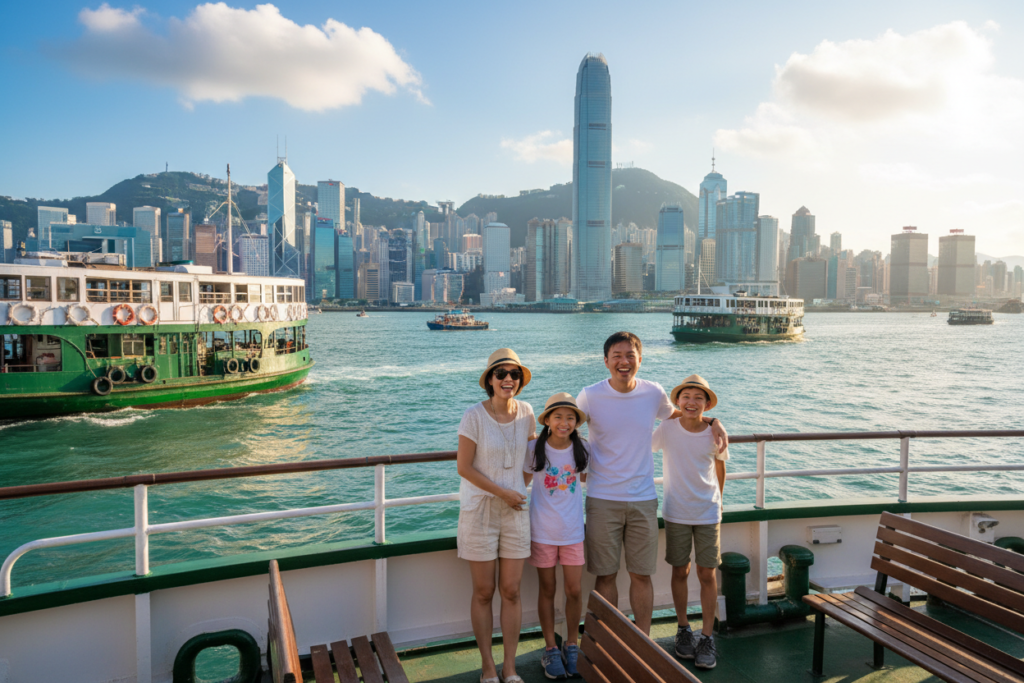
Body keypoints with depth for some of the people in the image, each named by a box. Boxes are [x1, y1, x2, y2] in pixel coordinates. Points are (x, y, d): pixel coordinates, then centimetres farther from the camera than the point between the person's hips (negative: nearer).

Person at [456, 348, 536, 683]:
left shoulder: (525, 412, 1)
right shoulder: (474, 416, -13)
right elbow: (464, 468, -11)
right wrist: (503, 492, -11)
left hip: (515, 509, 4)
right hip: (479, 510, -3)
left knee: (511, 592, 7)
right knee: (483, 593, 7)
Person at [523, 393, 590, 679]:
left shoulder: (582, 448, -4)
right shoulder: (534, 449, -10)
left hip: (573, 530, 2)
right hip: (542, 530, -1)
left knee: (575, 591, 4)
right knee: (547, 591, 11)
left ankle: (571, 646, 27)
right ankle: (550, 649, 27)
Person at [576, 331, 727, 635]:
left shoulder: (654, 393, -1)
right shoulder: (590, 396, -8)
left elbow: (674, 413, 20)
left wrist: (712, 422, 7)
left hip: (643, 499, 2)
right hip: (602, 499, -2)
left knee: (641, 575, 9)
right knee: (605, 575, 7)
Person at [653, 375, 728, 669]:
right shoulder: (667, 429, -12)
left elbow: (719, 470, 7)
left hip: (708, 514, 0)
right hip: (676, 513, 0)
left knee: (707, 575, 3)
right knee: (680, 572, 10)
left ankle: (707, 637, 17)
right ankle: (683, 629, 28)